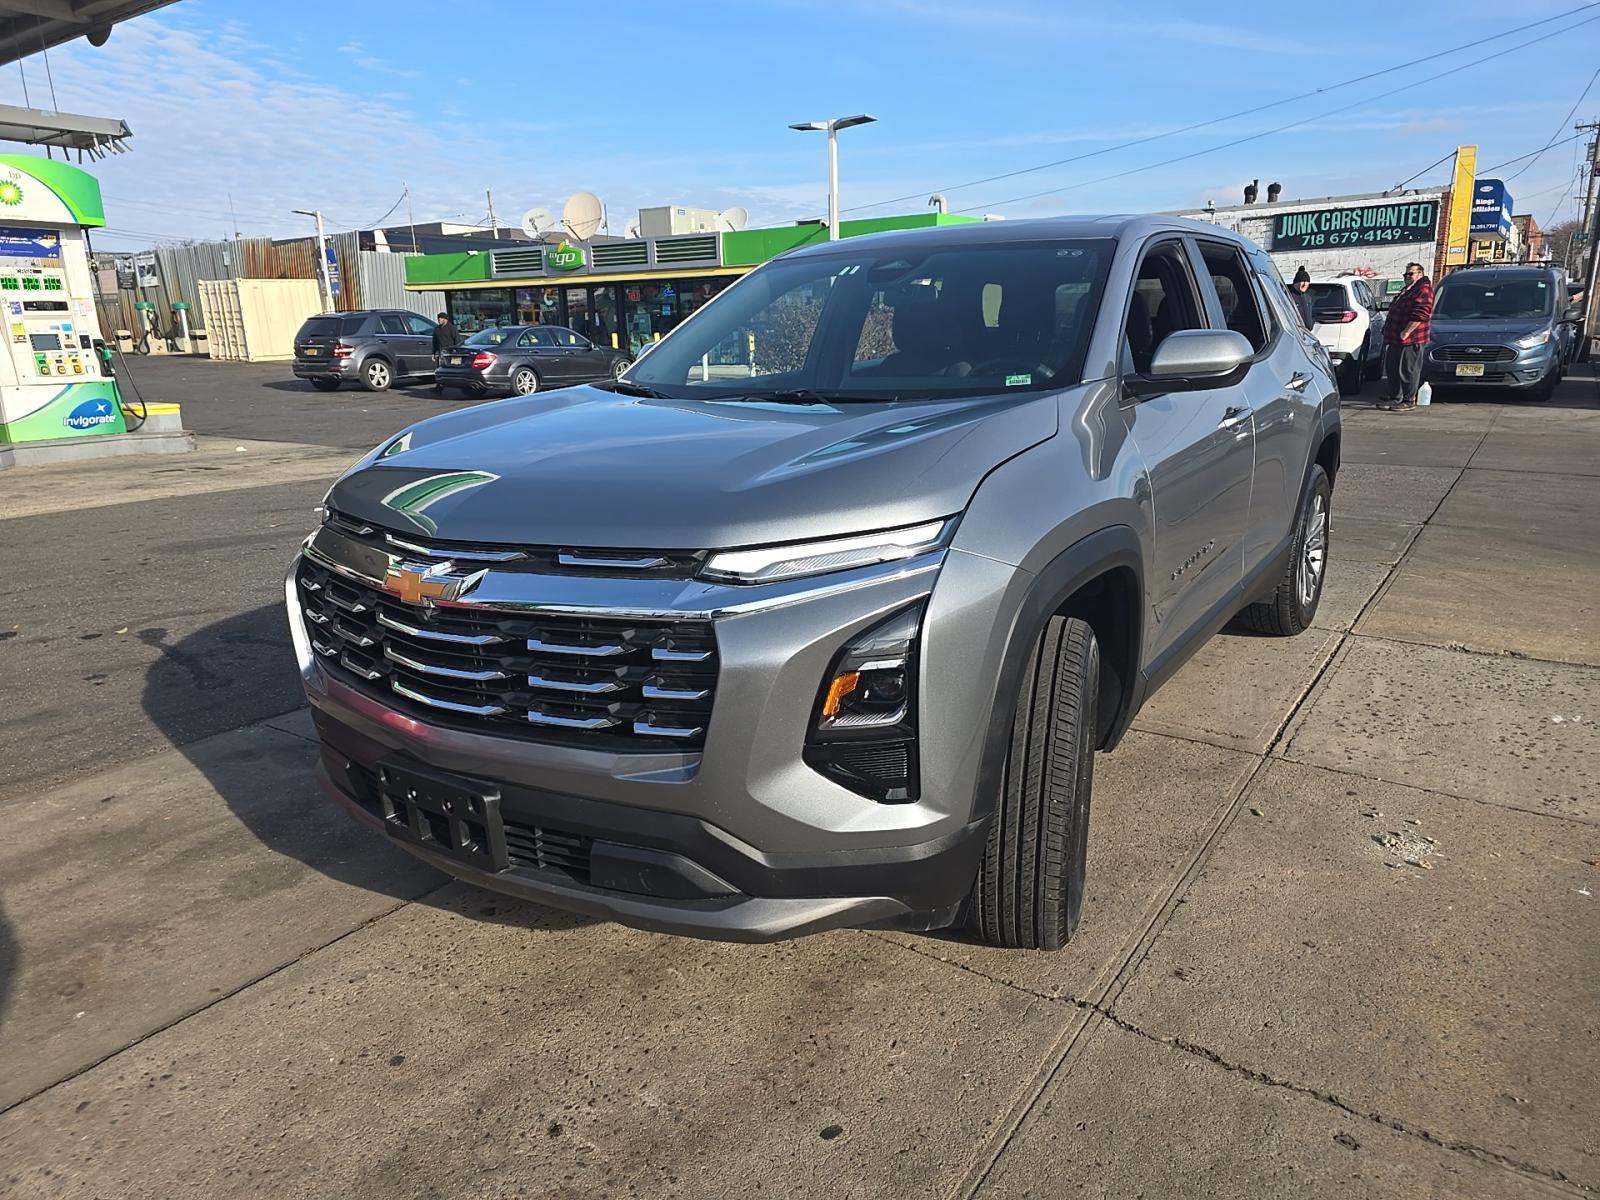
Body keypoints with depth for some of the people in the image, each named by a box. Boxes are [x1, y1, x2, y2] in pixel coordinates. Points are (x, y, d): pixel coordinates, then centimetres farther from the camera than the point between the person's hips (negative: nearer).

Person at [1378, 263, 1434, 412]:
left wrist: (1406, 332, -23)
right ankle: (1395, 398, 20)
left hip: (1410, 340, -10)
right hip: (1395, 339, 10)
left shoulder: (1424, 289, -9)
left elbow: (1421, 314, -21)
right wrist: (1388, 331, 19)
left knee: (1408, 371, -6)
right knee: (1393, 370, 13)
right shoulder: (1407, 290, 24)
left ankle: (1409, 401, -2)